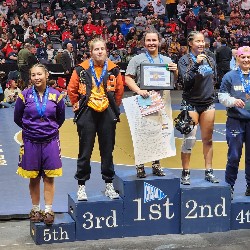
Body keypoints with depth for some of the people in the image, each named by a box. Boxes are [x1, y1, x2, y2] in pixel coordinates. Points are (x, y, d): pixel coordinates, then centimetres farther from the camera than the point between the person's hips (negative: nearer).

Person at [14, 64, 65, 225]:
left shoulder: (55, 95, -2)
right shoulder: (24, 96, -4)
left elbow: (61, 118, 12)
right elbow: (18, 118, 7)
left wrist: (51, 129, 10)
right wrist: (30, 128, 11)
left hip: (51, 141, 0)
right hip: (31, 142, 0)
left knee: (49, 177, 2)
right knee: (33, 178, 7)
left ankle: (48, 210, 8)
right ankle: (35, 210, 19)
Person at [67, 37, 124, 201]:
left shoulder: (113, 69, 2)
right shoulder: (82, 69, -4)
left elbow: (119, 90, 11)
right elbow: (72, 89, 4)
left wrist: (114, 107, 10)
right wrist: (77, 105, 4)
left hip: (107, 114, 2)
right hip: (87, 114, -2)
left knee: (107, 150, 9)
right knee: (85, 152, 2)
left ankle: (109, 185, 19)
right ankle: (81, 186, 11)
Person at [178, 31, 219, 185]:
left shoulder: (210, 60, 10)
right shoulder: (184, 60, -5)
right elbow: (186, 81, -17)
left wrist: (211, 92, 15)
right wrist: (196, 64, -24)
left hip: (208, 103, 4)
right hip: (191, 104, -4)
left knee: (208, 139, 7)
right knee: (189, 139, -8)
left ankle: (209, 171, 15)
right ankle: (186, 173, 1)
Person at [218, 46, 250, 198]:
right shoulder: (230, 76, 1)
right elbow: (222, 96, 0)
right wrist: (233, 101, -17)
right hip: (235, 120, -2)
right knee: (234, 156, -1)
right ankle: (229, 187, 12)